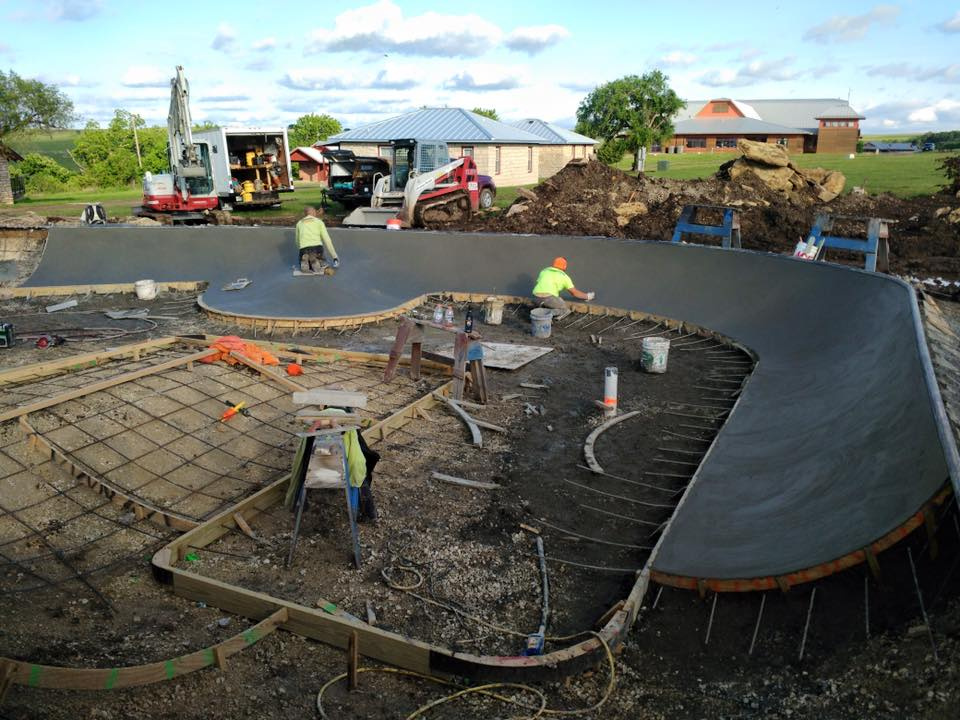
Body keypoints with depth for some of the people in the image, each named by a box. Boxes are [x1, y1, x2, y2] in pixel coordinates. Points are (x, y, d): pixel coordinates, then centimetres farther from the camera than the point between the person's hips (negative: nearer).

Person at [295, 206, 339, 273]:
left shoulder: (299, 223, 21)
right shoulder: (319, 222, 15)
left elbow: (297, 241, 26)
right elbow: (327, 240, 8)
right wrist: (334, 257, 9)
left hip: (304, 248, 1)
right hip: (317, 247, -1)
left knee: (304, 267, 27)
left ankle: (305, 262, -6)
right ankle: (316, 260, -8)